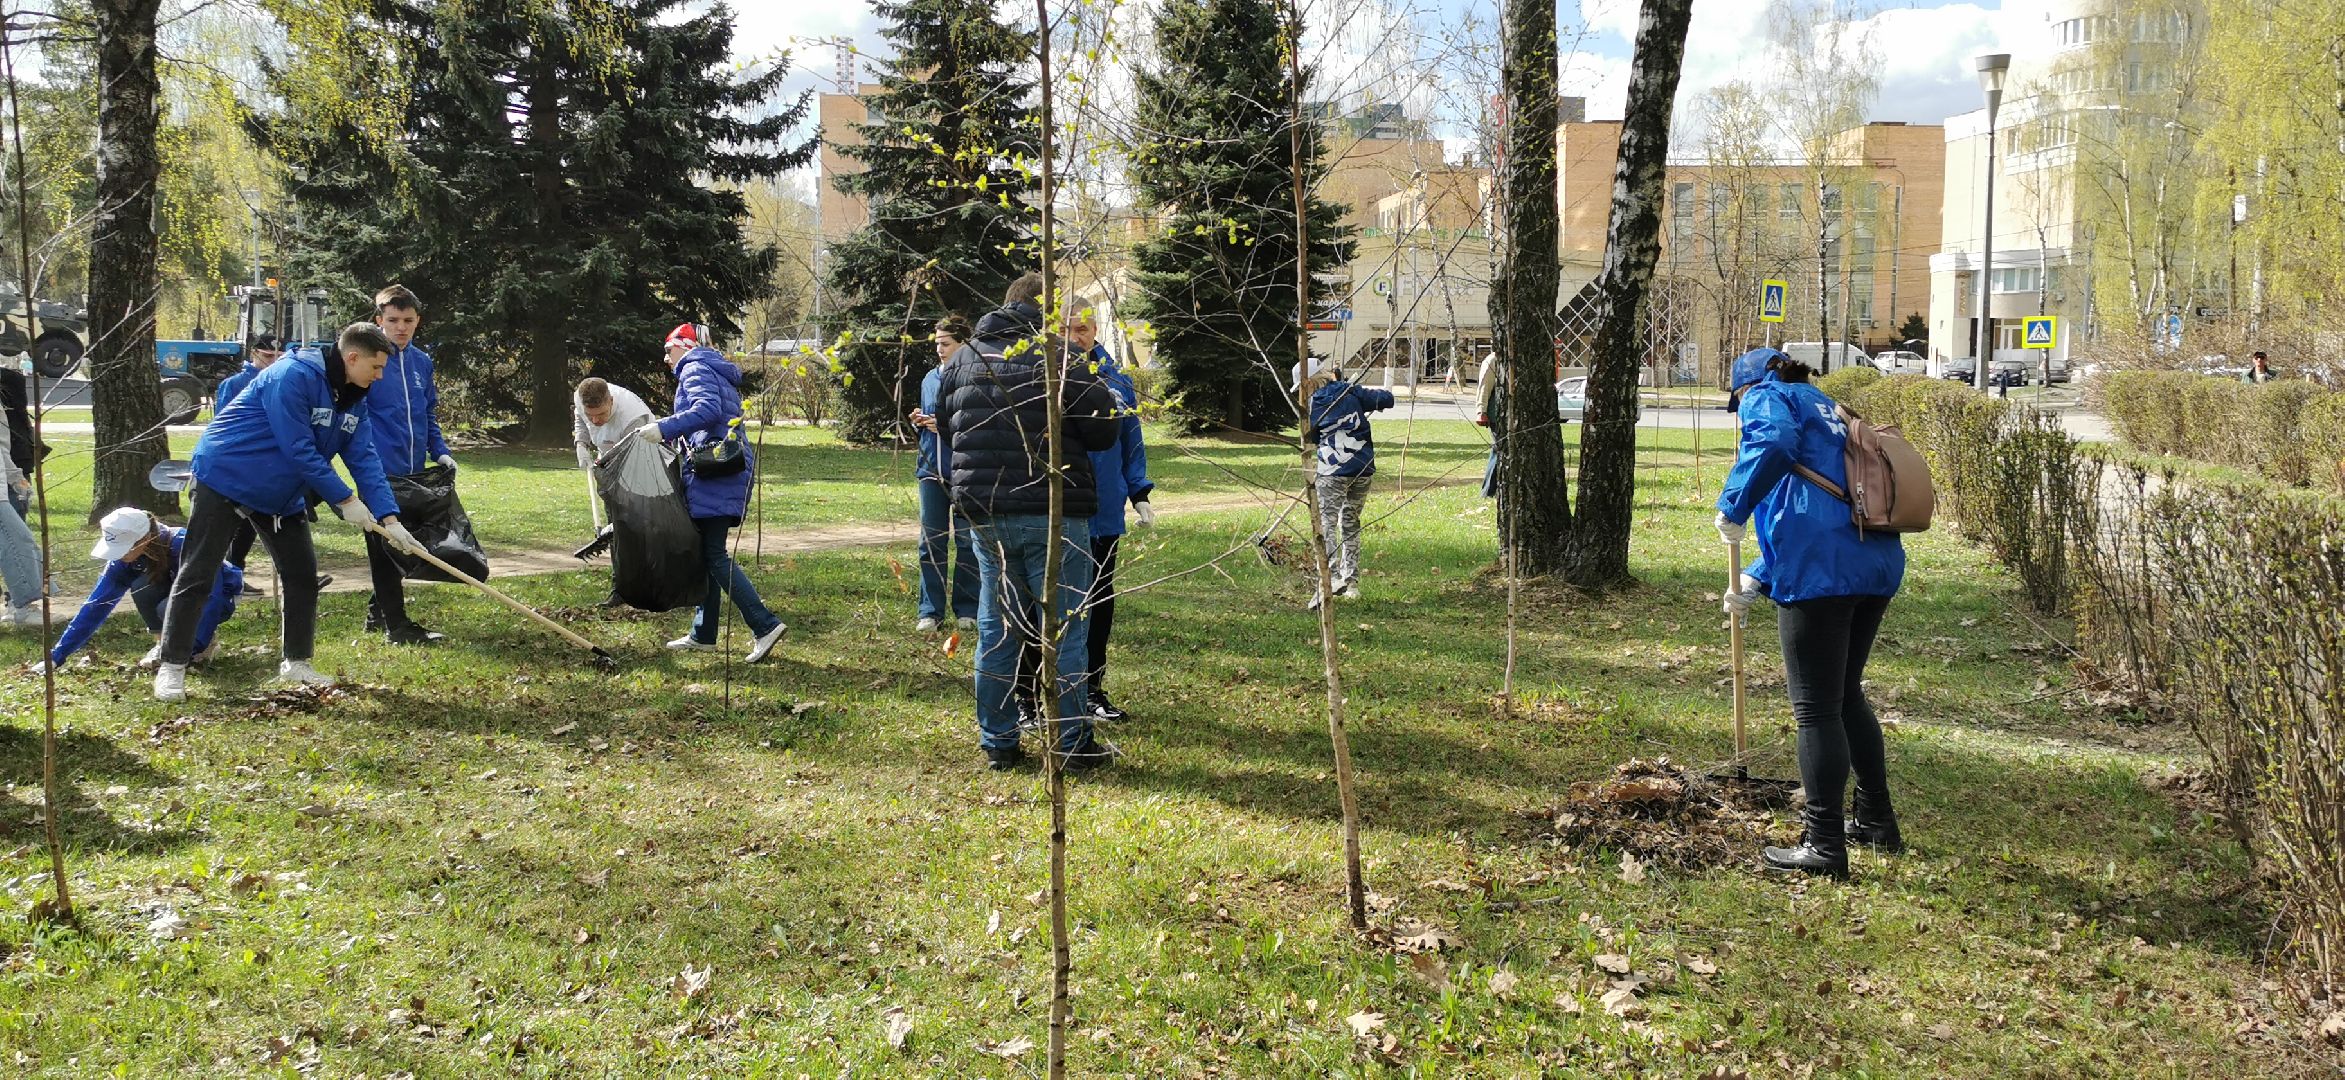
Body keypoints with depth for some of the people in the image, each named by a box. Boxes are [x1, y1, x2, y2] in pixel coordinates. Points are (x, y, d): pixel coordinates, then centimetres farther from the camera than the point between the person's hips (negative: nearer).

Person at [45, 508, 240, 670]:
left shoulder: (182, 545, -35)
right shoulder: (122, 560, -17)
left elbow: (213, 599, -35)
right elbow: (96, 605, -17)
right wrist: (56, 656, -24)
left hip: (222, 595, -5)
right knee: (142, 587, -27)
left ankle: (209, 638, -6)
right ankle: (163, 642, -4)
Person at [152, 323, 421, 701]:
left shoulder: (355, 399, 1)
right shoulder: (292, 376, -26)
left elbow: (364, 460, -3)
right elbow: (300, 451, -27)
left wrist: (389, 518, -13)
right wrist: (345, 500, -22)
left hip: (282, 494, 8)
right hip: (224, 479, -8)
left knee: (303, 574, 6)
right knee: (197, 575, -4)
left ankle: (296, 663, 18)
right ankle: (171, 667, 3)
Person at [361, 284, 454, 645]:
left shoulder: (422, 361, 12)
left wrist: (440, 452, 10)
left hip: (413, 471, 7)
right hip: (379, 470, -7)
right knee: (384, 546, -3)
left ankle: (379, 611, 29)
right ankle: (396, 625, 0)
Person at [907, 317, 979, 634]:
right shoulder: (930, 378, 12)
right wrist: (919, 421, 1)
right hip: (931, 469, 5)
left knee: (967, 542, 5)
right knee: (931, 541, 6)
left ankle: (967, 609, 15)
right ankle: (930, 611, 12)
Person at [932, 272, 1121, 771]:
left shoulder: (963, 359, 8)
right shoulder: (1058, 359, -10)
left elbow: (942, 425, 17)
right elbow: (1103, 431, -8)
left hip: (984, 512, 5)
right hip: (1053, 513, -5)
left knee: (996, 628, 13)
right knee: (1064, 628, 3)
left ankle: (998, 743, 16)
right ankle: (1072, 744, 7)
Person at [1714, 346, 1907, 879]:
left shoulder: (1766, 396, 6)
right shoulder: (1825, 407, 31)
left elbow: (1772, 442, -21)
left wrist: (1733, 507, -11)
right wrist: (1757, 581, 31)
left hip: (1821, 574, -9)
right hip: (1877, 565, 9)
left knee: (1816, 709, -2)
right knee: (1846, 696, 23)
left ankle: (1825, 846, 3)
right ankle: (1875, 820, 33)